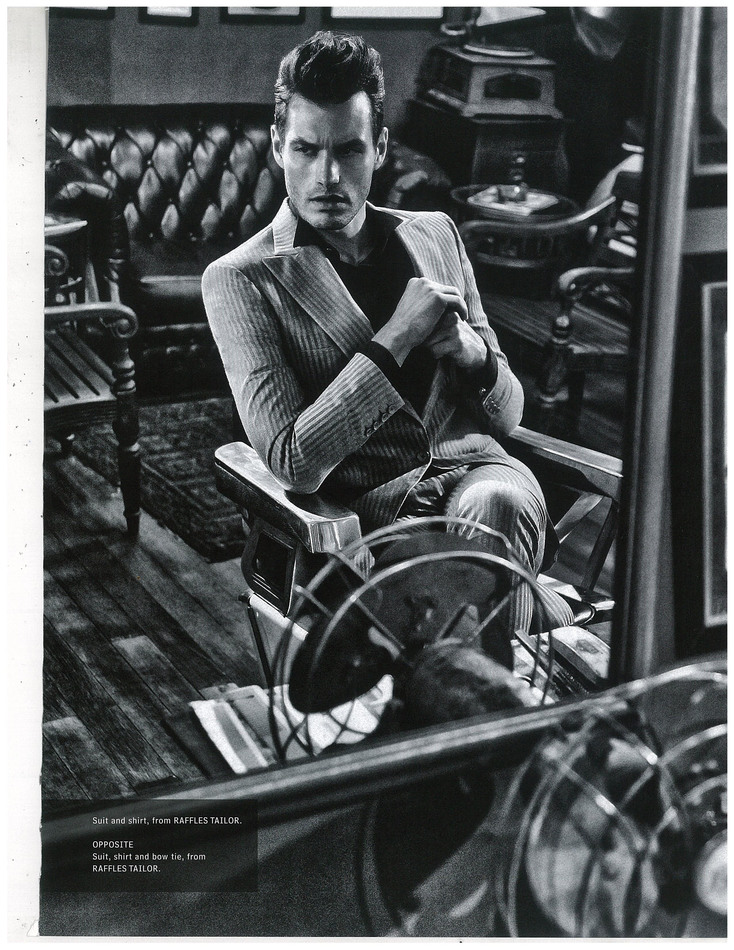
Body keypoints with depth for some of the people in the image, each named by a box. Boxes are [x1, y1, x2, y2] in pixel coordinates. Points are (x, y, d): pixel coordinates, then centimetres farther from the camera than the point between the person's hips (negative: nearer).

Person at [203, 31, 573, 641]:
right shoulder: (239, 280, 1)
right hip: (372, 510, -4)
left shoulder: (435, 234, 17)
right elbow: (293, 463, -10)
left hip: (477, 467, 4)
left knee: (499, 503, -33)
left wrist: (471, 352, -6)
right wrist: (396, 338, -14)